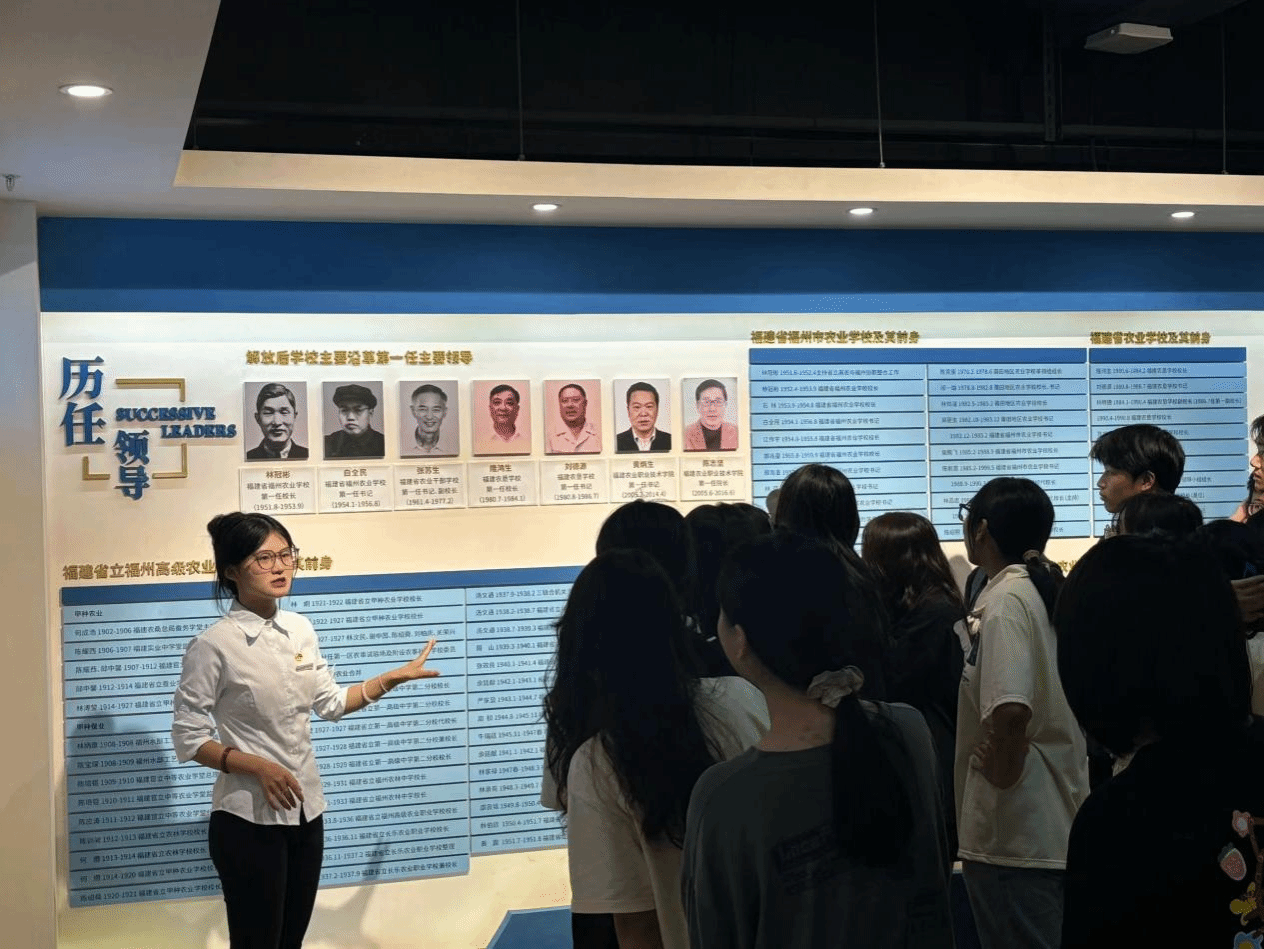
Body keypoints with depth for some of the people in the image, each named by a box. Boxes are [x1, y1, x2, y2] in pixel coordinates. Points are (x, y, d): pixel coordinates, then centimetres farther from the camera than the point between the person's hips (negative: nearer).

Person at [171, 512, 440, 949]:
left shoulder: (300, 629, 4)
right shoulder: (213, 645, -15)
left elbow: (330, 703, 14)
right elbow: (188, 739, -12)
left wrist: (395, 677, 10)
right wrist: (256, 766, -22)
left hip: (306, 811, 6)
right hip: (249, 819, -6)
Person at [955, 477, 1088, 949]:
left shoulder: (1004, 601, -18)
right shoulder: (1048, 591, 9)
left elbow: (1010, 710, -32)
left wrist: (1003, 770, -17)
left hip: (1014, 836, -9)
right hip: (1058, 826, 9)